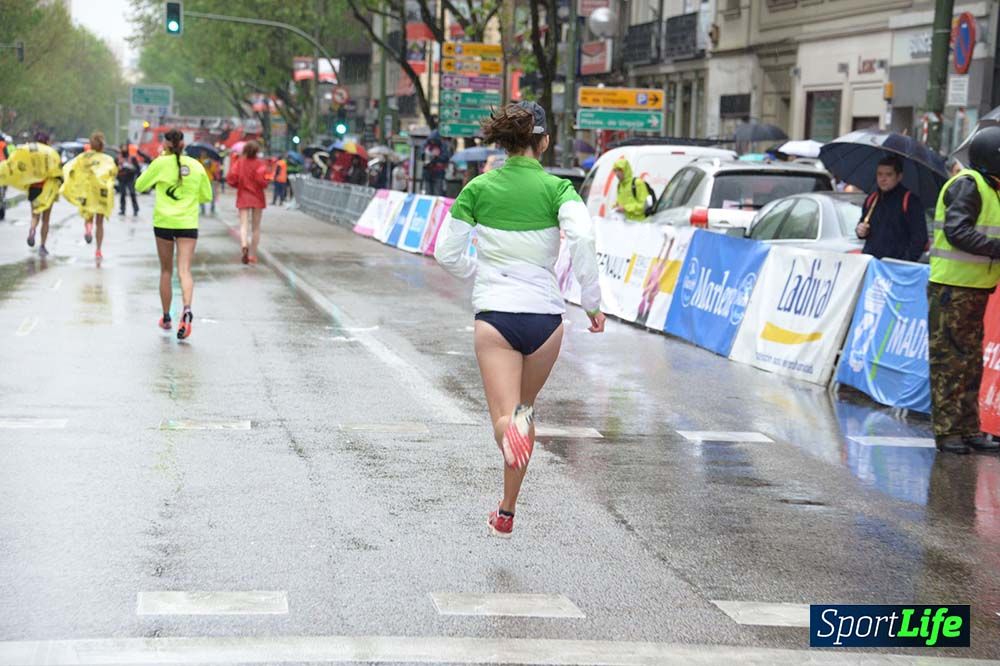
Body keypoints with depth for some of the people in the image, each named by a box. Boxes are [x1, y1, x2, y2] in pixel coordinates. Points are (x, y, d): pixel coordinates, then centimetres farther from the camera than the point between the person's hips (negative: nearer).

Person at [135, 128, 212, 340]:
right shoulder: (196, 166, 3)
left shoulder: (160, 164, -4)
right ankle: (186, 310, -30)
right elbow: (207, 196, 13)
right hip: (188, 223, 0)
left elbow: (139, 186, 6)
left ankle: (166, 317, 21)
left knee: (166, 271, 13)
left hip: (163, 222, 0)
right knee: (184, 270, -6)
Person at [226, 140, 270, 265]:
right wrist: (264, 185, 2)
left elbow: (231, 178, -7)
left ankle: (244, 245, -35)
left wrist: (239, 185, 12)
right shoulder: (259, 163, -7)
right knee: (256, 227, 10)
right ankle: (252, 255, 12)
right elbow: (261, 179, -20)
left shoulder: (239, 162, 0)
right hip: (257, 198, -1)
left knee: (244, 224, -6)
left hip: (243, 197, 1)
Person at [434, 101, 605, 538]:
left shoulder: (478, 189, 3)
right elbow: (582, 237, -19)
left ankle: (513, 426, -45)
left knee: (505, 418, -7)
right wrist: (592, 302, -11)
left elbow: (447, 253, 5)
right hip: (544, 313, 1)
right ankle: (506, 513, 23)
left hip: (494, 311, 0)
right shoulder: (557, 188, -2)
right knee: (524, 409, 20)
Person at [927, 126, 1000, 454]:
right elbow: (956, 231, -24)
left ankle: (968, 430, 18)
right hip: (952, 288, -10)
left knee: (971, 362, 13)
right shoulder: (967, 185, -13)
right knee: (950, 361, -6)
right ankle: (947, 431, -3)